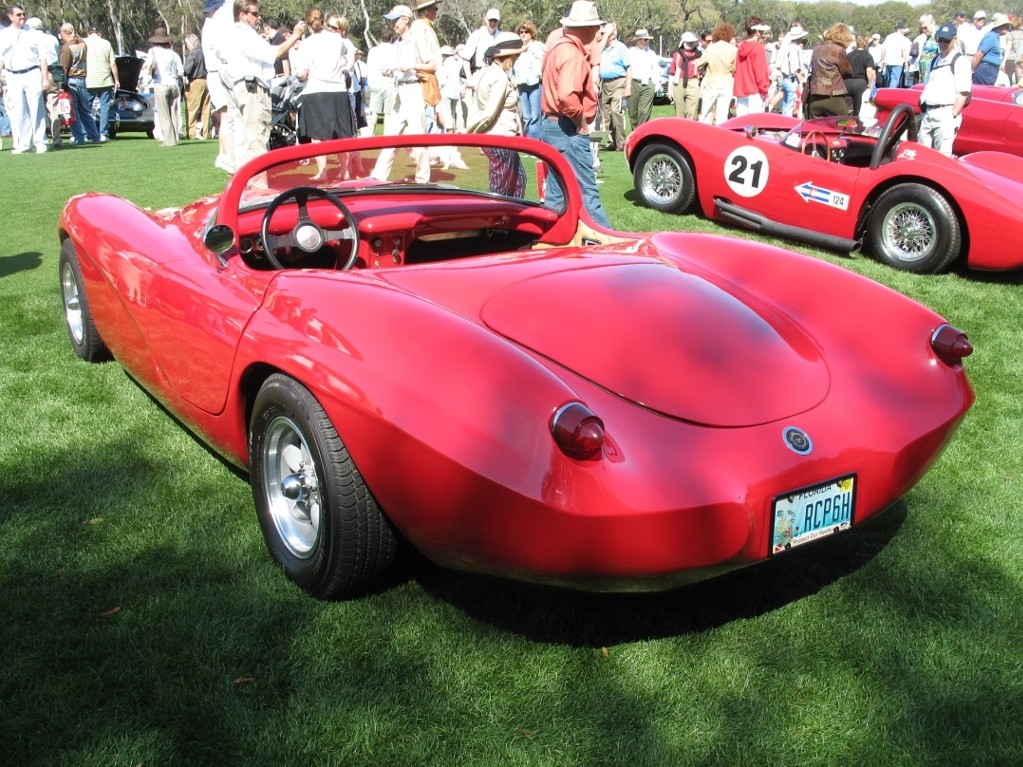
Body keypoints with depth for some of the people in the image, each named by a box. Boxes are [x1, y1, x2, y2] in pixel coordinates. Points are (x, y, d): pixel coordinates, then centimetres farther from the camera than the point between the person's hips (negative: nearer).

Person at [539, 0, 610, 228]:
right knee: (586, 190, -6)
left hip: (552, 125, 10)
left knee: (556, 191, 13)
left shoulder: (558, 45, 11)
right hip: (568, 130, -10)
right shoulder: (572, 55, -19)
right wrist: (581, 121, -17)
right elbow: (567, 96, -33)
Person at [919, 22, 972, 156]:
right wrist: (923, 110, 16)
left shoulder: (960, 61, -5)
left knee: (943, 155, -11)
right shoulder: (936, 60, 19)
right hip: (928, 113, 8)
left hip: (946, 114, -8)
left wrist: (954, 116, -16)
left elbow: (963, 93, -11)